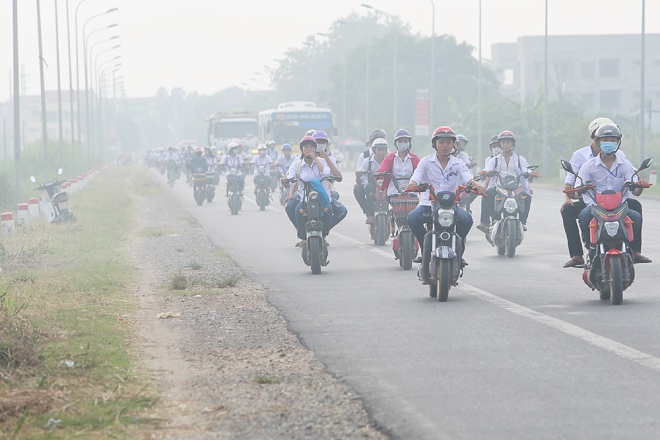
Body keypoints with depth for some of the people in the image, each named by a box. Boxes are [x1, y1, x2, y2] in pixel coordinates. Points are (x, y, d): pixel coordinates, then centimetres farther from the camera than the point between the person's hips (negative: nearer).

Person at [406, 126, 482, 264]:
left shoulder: (458, 164, 10)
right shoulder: (426, 162, 8)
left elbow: (467, 177, -7)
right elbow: (416, 176, -6)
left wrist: (474, 185, -32)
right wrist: (412, 184, -31)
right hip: (428, 204, -1)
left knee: (467, 219, -29)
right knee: (412, 218, -31)